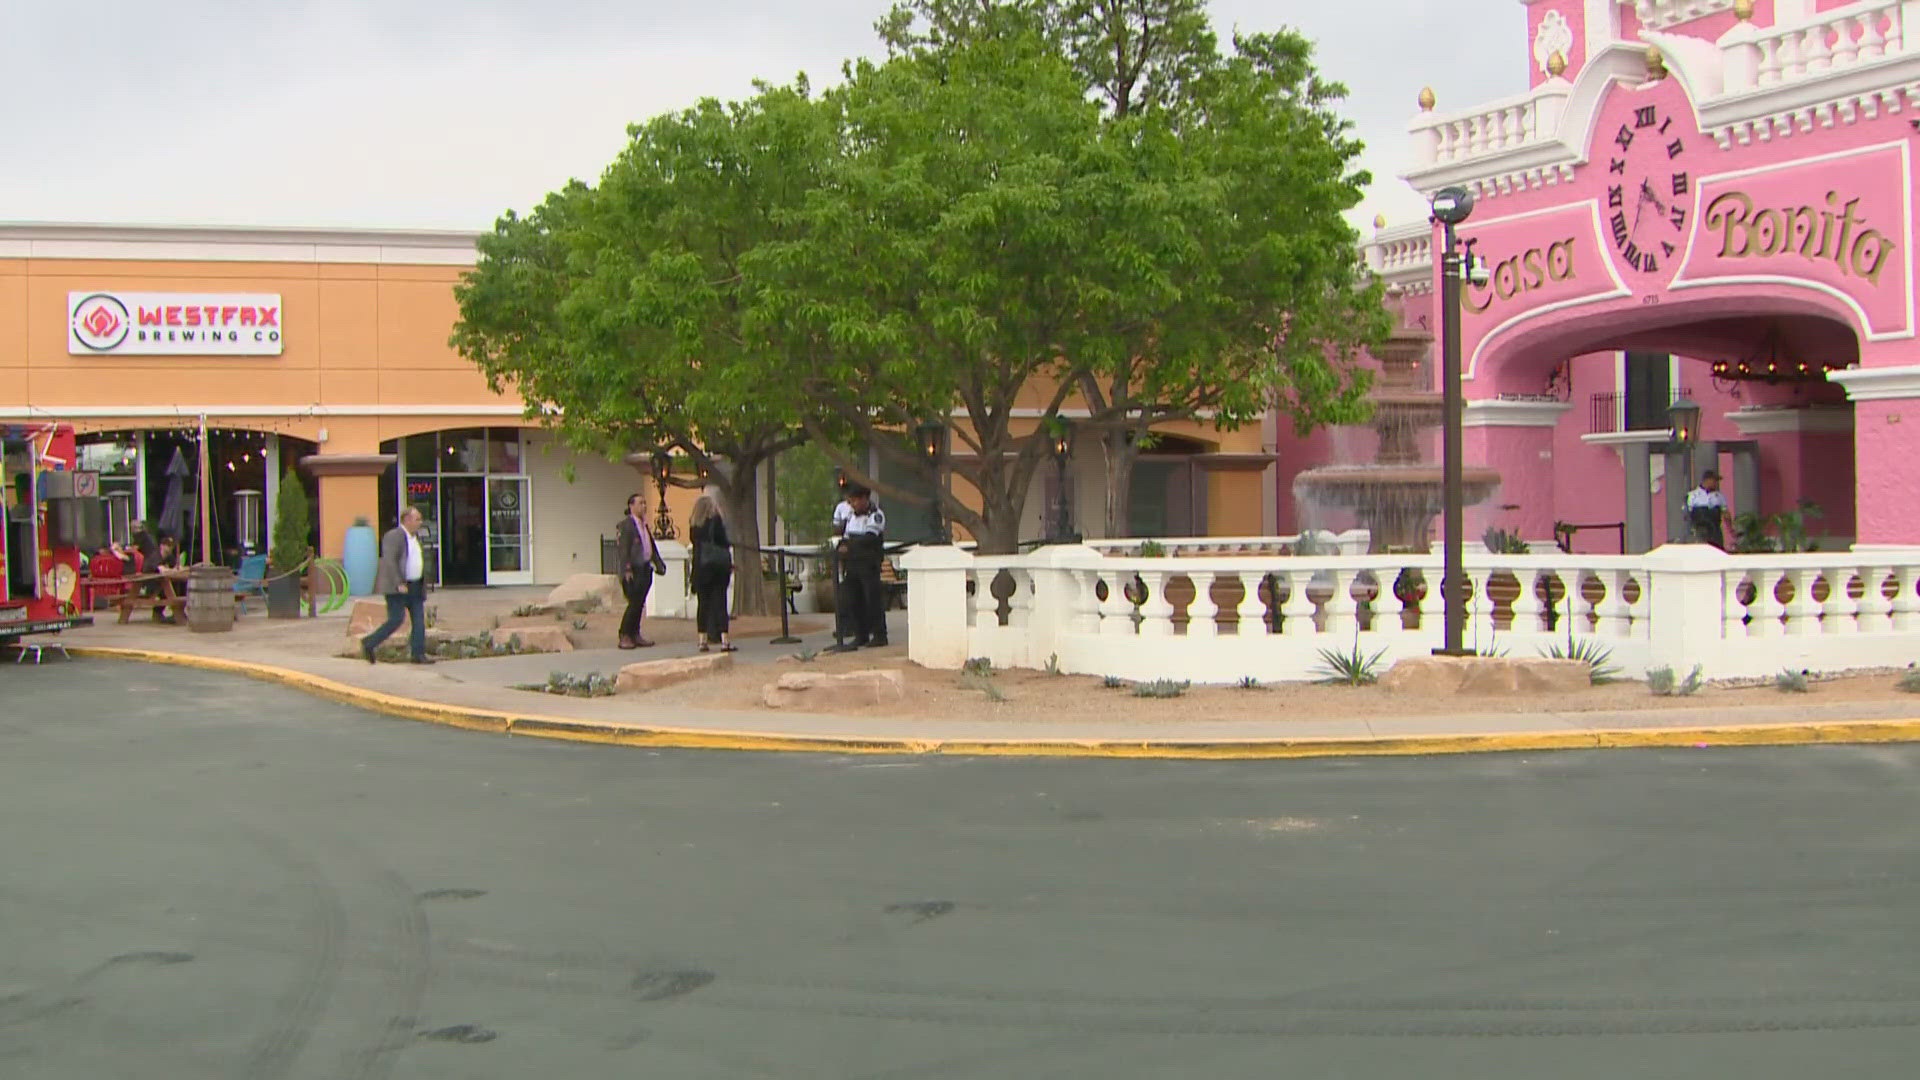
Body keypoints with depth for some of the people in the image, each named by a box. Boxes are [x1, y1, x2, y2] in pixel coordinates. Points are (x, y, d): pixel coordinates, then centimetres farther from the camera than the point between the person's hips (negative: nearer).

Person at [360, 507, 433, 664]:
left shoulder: (415, 537, 16)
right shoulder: (393, 536, -12)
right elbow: (390, 561, -20)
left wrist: (423, 585, 20)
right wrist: (399, 583, -27)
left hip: (415, 586, 8)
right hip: (397, 587, -8)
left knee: (419, 619, 0)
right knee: (396, 620, -11)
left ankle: (419, 654, -1)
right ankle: (369, 643, 4)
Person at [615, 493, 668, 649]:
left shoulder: (644, 524, 16)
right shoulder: (626, 524, -9)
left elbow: (652, 546, 21)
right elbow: (623, 549, -15)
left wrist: (658, 563, 14)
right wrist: (627, 570, -22)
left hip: (645, 569, 8)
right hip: (633, 571, -8)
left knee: (639, 604, 10)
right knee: (634, 603, -7)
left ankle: (635, 635, 16)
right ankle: (624, 636, 1)